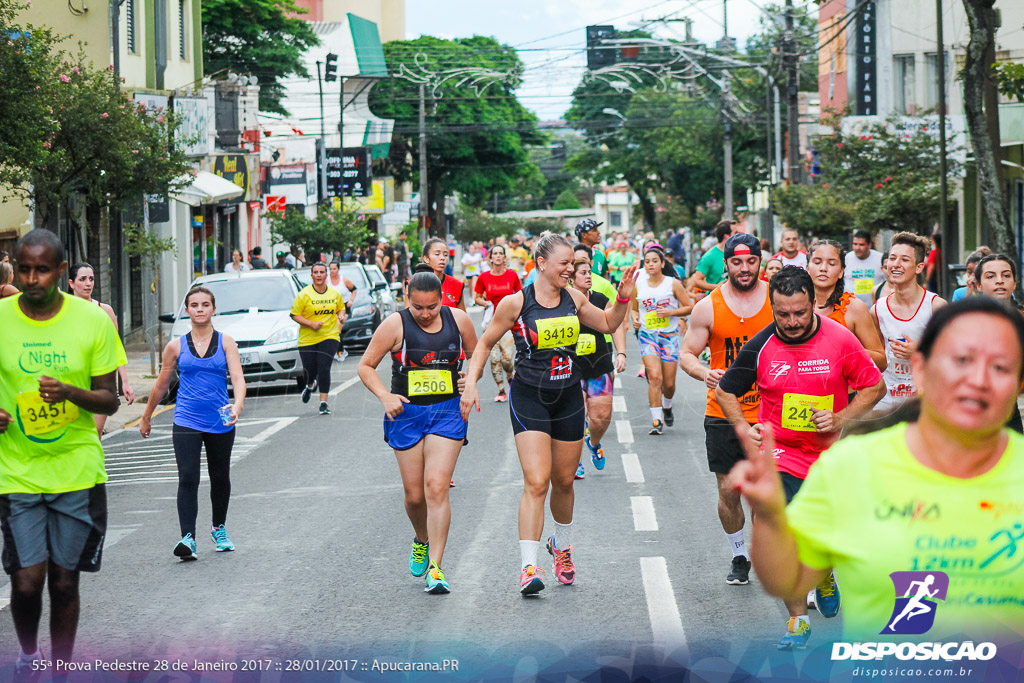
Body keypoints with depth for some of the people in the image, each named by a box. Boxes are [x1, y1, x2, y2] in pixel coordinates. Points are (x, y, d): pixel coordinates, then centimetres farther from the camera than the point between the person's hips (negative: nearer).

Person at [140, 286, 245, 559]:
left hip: (220, 423, 1)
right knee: (188, 478, -15)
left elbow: (237, 377, -11)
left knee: (220, 478, 14)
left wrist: (238, 405, -29)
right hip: (186, 422, -1)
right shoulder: (176, 347, 4)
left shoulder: (226, 343, 2)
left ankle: (219, 528, 37)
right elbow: (161, 386, 14)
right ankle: (188, 539, -22)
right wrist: (146, 418, 20)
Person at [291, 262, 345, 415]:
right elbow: (295, 315, -5)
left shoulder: (335, 294, 5)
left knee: (324, 368, -12)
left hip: (329, 337, 1)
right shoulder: (304, 294, -5)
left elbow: (340, 308, 23)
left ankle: (324, 403, -6)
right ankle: (310, 386, 43)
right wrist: (311, 323, -16)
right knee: (310, 369, 4)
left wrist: (341, 316, 0)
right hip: (307, 339, -1)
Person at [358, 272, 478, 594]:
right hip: (407, 412, 0)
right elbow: (366, 365, -2)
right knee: (414, 494, 5)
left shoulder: (458, 320, -1)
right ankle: (422, 540, 39)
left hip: (447, 412, 0)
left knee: (436, 487, -14)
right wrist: (385, 396, -17)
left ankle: (435, 569, -13)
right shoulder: (395, 324, -8)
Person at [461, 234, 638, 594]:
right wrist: (470, 384, -8)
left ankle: (562, 545, 41)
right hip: (529, 398, -5)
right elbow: (485, 344, 1)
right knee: (536, 482, -16)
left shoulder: (573, 298, 4)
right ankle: (528, 567, -18)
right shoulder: (515, 303, -9)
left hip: (568, 399, 5)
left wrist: (623, 297, 2)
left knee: (563, 481, 15)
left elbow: (608, 324, 19)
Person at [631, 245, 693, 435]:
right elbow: (634, 308, 19)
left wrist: (670, 312, -15)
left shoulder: (673, 284, -2)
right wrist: (635, 318, -2)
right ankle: (657, 421, -14)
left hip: (670, 335, 0)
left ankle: (667, 407, 37)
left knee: (669, 382, 3)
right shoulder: (638, 285, 4)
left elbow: (689, 307, 0)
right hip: (647, 335, 0)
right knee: (654, 377, -17)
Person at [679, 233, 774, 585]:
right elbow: (687, 353, 4)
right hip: (723, 414, 1)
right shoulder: (708, 307, -1)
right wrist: (704, 373, -17)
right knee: (728, 492, 4)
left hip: (768, 414, 0)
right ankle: (739, 556, 23)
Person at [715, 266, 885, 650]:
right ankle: (798, 620, -4)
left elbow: (874, 387, -1)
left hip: (831, 456, 1)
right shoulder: (760, 347, -8)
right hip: (779, 453, -1)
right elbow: (725, 391, 7)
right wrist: (744, 428, -7)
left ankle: (824, 577, 49)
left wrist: (842, 419, -14)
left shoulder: (840, 339, -10)